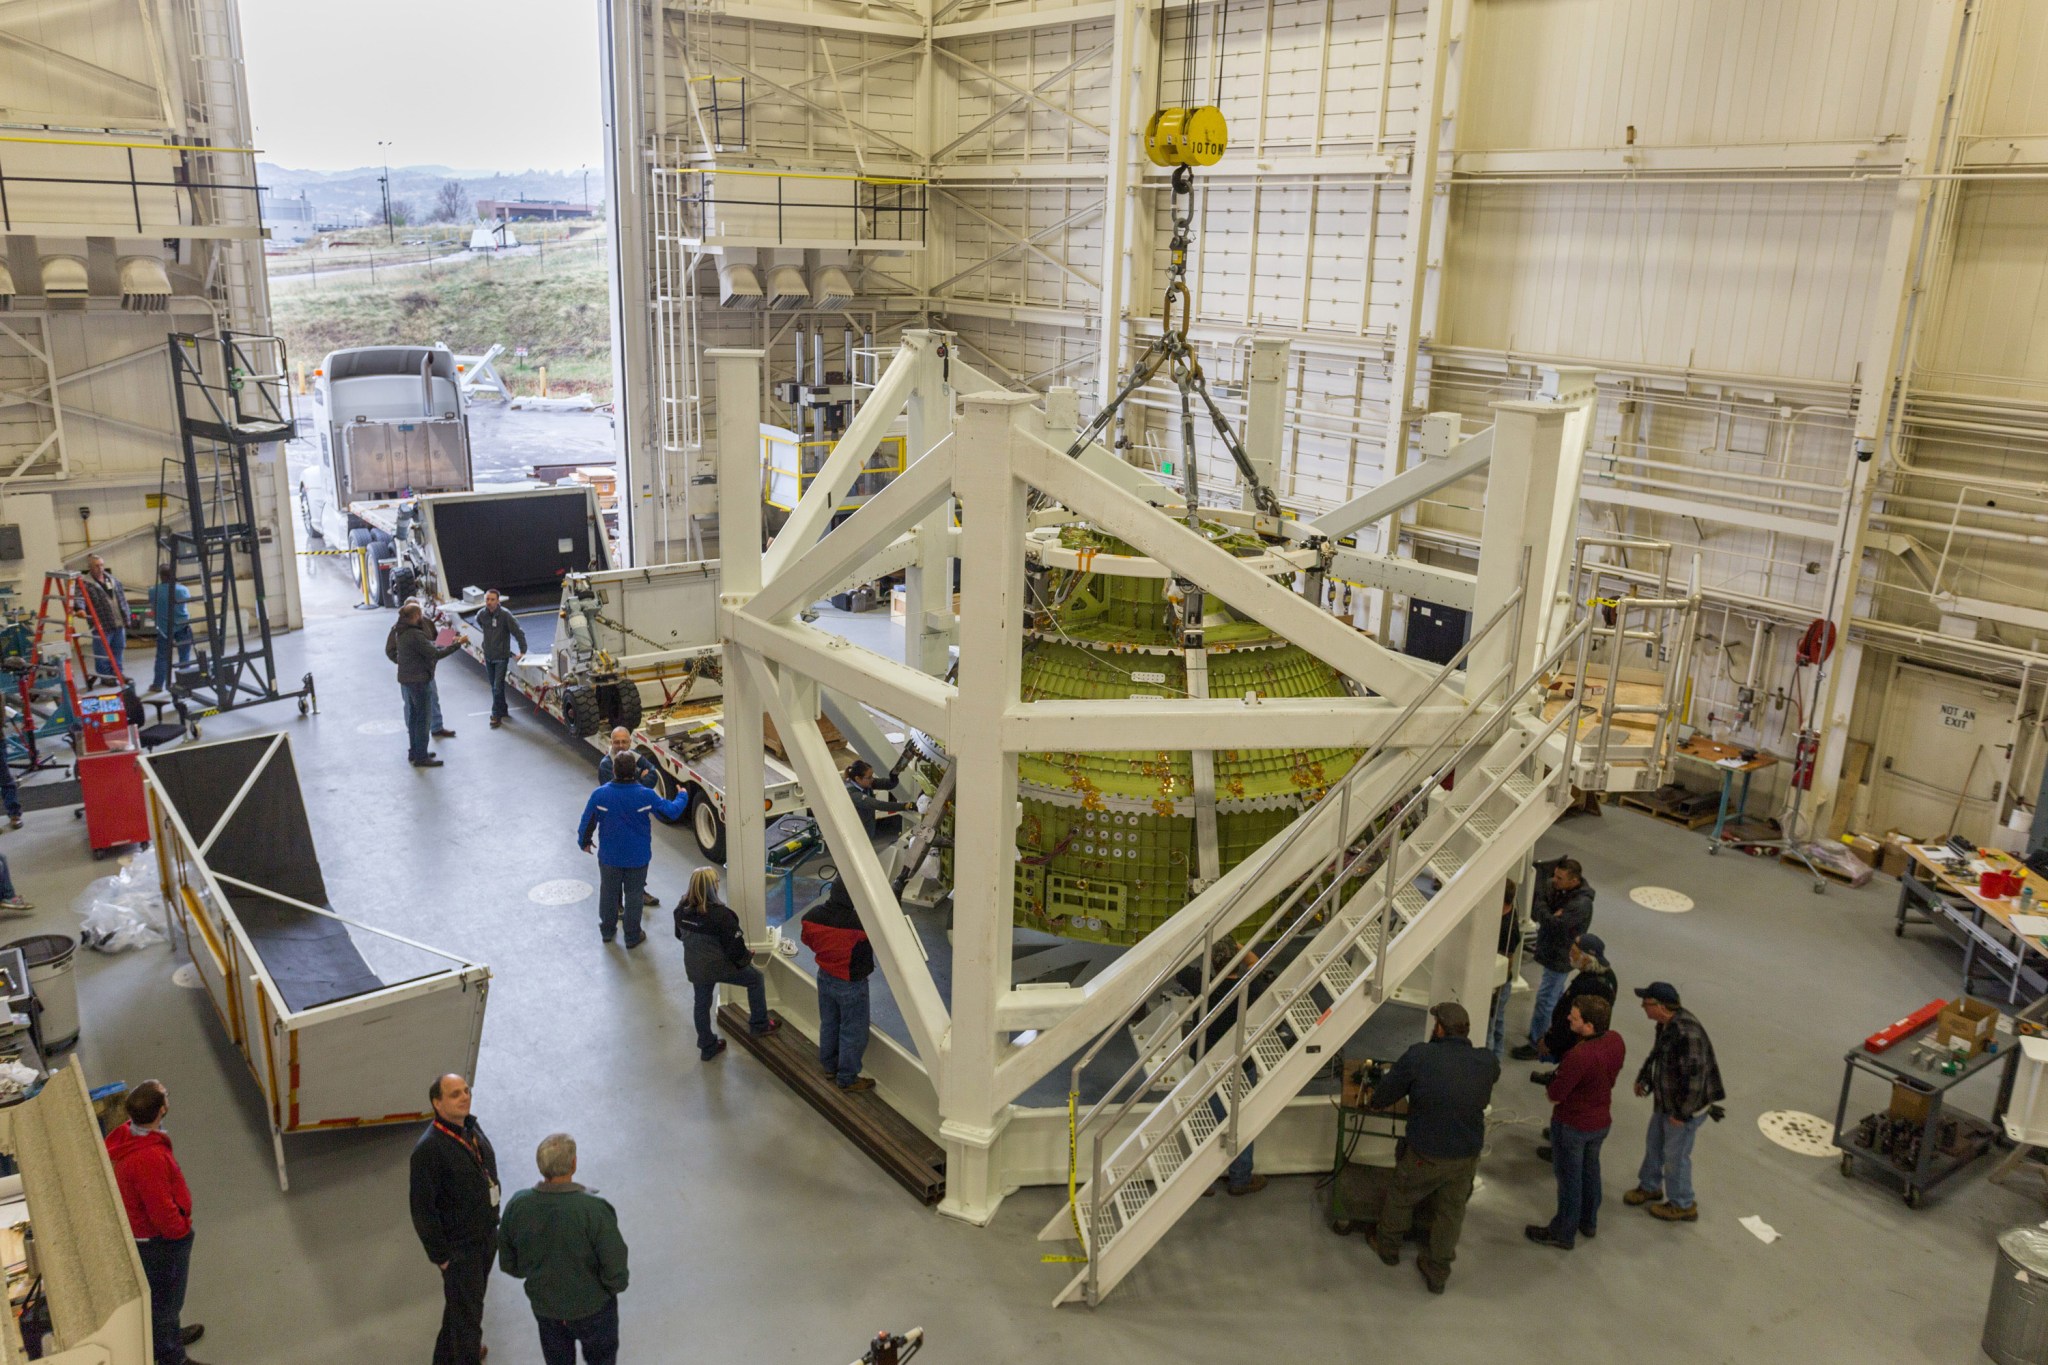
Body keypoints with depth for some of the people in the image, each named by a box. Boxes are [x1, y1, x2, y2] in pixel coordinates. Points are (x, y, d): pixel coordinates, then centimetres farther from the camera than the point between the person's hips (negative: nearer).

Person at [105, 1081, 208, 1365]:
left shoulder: (126, 1135, -10)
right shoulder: (149, 1158, -39)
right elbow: (162, 1210, -30)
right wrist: (182, 1229, -11)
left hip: (139, 1231, 9)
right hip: (159, 1241, -9)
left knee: (157, 1293, 30)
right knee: (165, 1298, 13)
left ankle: (169, 1334, 51)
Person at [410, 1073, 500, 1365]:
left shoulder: (472, 1127, -2)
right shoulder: (429, 1149, -26)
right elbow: (422, 1209, -21)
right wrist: (440, 1255, -15)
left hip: (486, 1237, 8)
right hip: (459, 1248, -8)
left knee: (460, 1305, 27)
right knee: (467, 1314, 6)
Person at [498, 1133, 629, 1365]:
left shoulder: (516, 1206, -20)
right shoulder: (594, 1209, -32)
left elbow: (508, 1264, -5)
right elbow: (614, 1268, -24)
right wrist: (617, 1285, -1)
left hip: (544, 1306, 3)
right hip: (592, 1307, -3)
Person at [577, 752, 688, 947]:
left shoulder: (599, 795, -18)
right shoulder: (646, 795, -20)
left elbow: (587, 821, -7)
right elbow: (672, 811, -11)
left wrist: (583, 842, 13)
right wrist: (682, 797, 11)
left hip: (609, 856, 1)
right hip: (637, 856, -1)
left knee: (608, 892, 21)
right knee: (633, 895, 14)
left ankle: (607, 930, 37)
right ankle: (632, 936, 24)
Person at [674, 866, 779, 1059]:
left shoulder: (682, 908, -9)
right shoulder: (719, 914, -29)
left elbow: (679, 934, 9)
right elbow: (735, 946, -22)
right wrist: (747, 956, -1)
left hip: (694, 967, 6)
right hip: (720, 966, -6)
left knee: (701, 1003, 22)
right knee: (756, 978, 18)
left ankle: (707, 1046, 36)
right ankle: (759, 1024, 30)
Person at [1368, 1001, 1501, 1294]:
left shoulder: (1419, 1056, -22)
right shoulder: (1487, 1062, -11)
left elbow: (1380, 1099, -14)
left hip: (1425, 1155, -3)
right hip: (1468, 1157, 3)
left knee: (1401, 1198, 24)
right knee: (1451, 1213, 23)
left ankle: (1388, 1246, 47)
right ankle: (1438, 1273, 39)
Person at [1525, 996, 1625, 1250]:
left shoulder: (1579, 1057, -38)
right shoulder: (1615, 1041, -13)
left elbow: (1554, 1095, -26)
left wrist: (1550, 1084, -4)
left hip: (1572, 1126, -7)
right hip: (1602, 1121, 7)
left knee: (1569, 1178, 12)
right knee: (1590, 1170, 27)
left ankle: (1563, 1233, 30)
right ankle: (1589, 1222, 47)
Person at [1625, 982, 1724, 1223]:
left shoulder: (1687, 1034, -35)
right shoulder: (1666, 1023, -5)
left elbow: (1695, 1078, -31)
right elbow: (1656, 1052, 14)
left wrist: (1681, 1113, -23)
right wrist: (1643, 1078, 6)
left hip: (1685, 1106, -9)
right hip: (1664, 1100, 9)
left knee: (1675, 1155, 8)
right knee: (1654, 1144, 24)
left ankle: (1682, 1206, 29)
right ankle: (1649, 1187, 45)